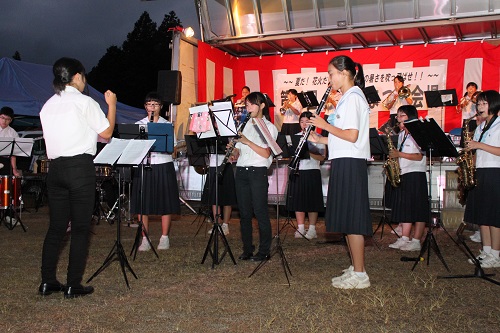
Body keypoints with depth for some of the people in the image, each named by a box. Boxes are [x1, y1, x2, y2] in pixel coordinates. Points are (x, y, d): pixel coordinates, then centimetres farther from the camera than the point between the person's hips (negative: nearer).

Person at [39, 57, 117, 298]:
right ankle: (73, 285, 3)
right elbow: (107, 133, 0)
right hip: (81, 167, -6)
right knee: (80, 228, 1)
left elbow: (48, 138, 15)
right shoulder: (85, 102, -6)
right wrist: (111, 104, 9)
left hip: (55, 168, 6)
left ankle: (47, 282, 15)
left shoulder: (48, 106, 12)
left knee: (56, 226, 12)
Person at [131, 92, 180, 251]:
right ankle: (145, 240, 9)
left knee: (165, 203, 1)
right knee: (142, 203, 0)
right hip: (144, 165, 1)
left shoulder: (167, 125, 7)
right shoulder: (138, 124, 10)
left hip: (163, 166, -1)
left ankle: (164, 239, 10)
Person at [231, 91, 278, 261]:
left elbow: (266, 153, -9)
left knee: (260, 212, -6)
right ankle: (247, 249, 12)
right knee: (244, 212, 5)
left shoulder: (269, 127, 4)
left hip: (258, 171, -5)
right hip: (241, 171, 5)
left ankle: (264, 251, 1)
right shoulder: (245, 125, 21)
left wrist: (247, 141, -14)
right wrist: (233, 154, -3)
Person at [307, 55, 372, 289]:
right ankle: (355, 268, 21)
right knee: (347, 219, 13)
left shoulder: (353, 97, -12)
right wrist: (321, 139, 10)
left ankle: (359, 275, 2)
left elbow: (352, 136, -21)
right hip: (344, 163, 10)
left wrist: (325, 125, -11)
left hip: (350, 164, -10)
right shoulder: (348, 98, 19)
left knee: (351, 219, -6)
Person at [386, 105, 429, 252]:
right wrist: (393, 154, 2)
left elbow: (419, 156, -15)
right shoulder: (401, 134, 17)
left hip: (415, 175, -8)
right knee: (404, 208, 8)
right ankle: (404, 238, 13)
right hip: (401, 175, 8)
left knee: (417, 209, -4)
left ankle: (416, 241, -3)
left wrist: (399, 154, -20)